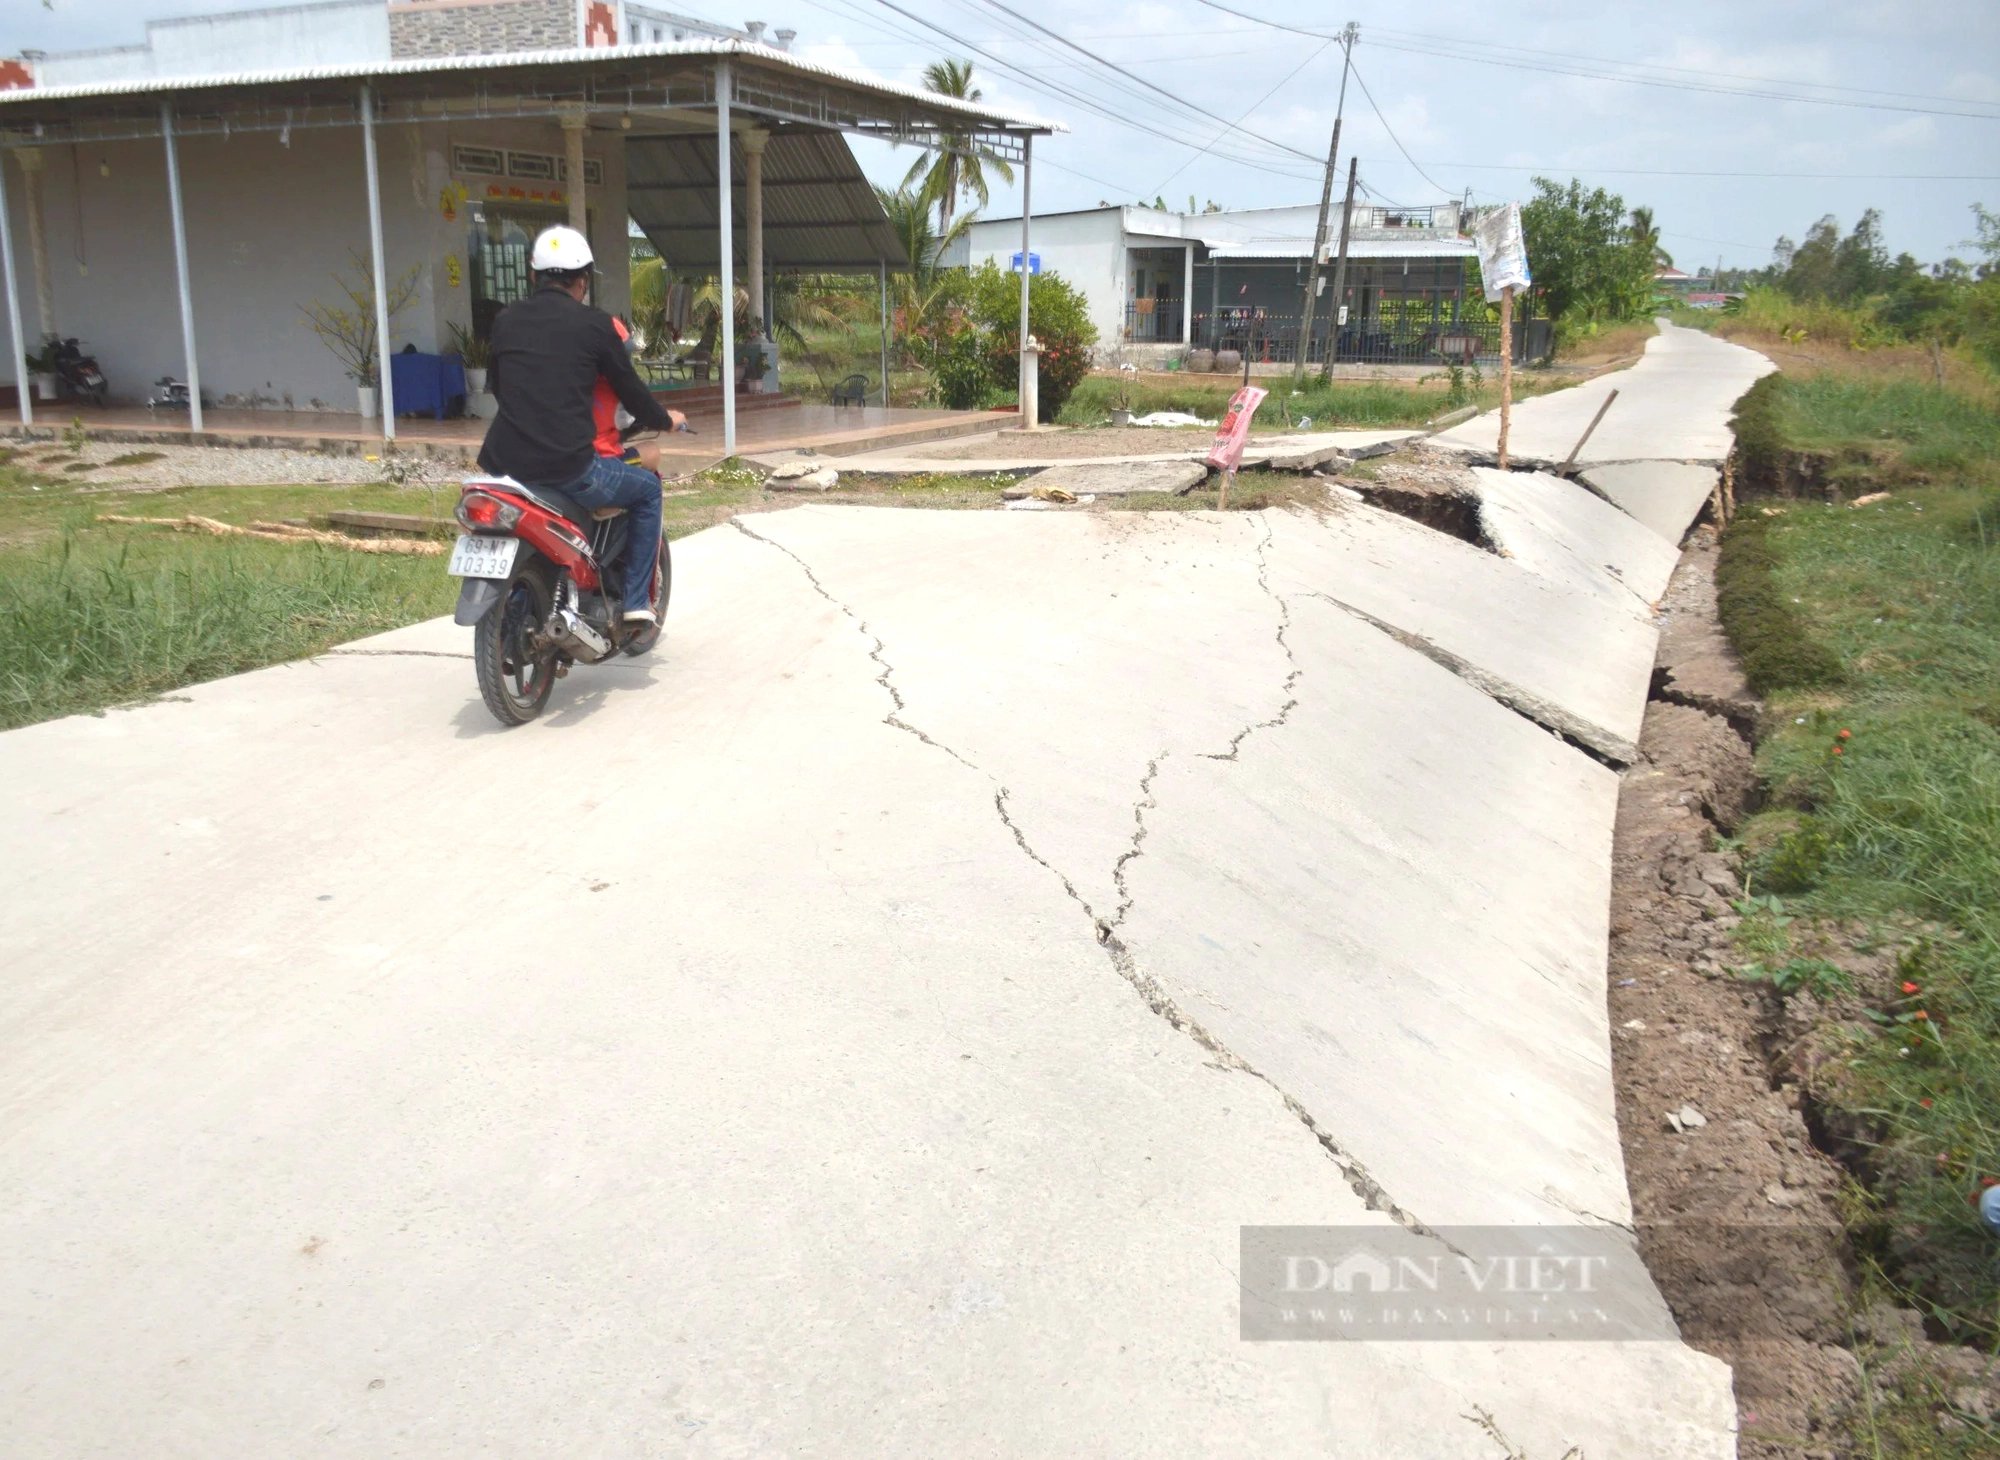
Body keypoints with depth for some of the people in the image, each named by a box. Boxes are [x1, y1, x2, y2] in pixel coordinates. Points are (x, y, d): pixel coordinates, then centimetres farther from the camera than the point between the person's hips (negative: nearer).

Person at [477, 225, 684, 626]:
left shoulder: (504, 321, 10)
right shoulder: (594, 324, -3)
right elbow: (629, 387, 6)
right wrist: (664, 420, 27)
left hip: (506, 464, 5)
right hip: (568, 468, -5)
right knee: (647, 488, 22)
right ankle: (637, 600, 19)